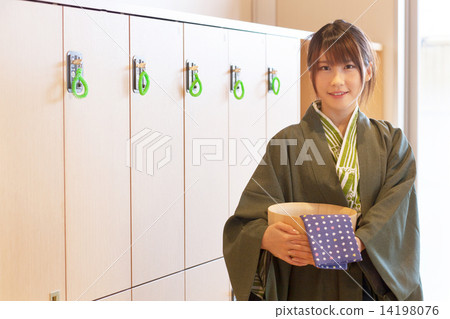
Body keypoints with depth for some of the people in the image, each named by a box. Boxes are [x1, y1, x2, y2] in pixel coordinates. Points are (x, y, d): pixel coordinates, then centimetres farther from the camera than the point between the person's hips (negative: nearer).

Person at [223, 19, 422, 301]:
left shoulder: (391, 142, 2)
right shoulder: (289, 142, -6)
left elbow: (397, 213, -12)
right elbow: (248, 222, -12)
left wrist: (355, 243, -30)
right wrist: (267, 237, -35)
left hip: (378, 287, 2)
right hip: (309, 289, -2)